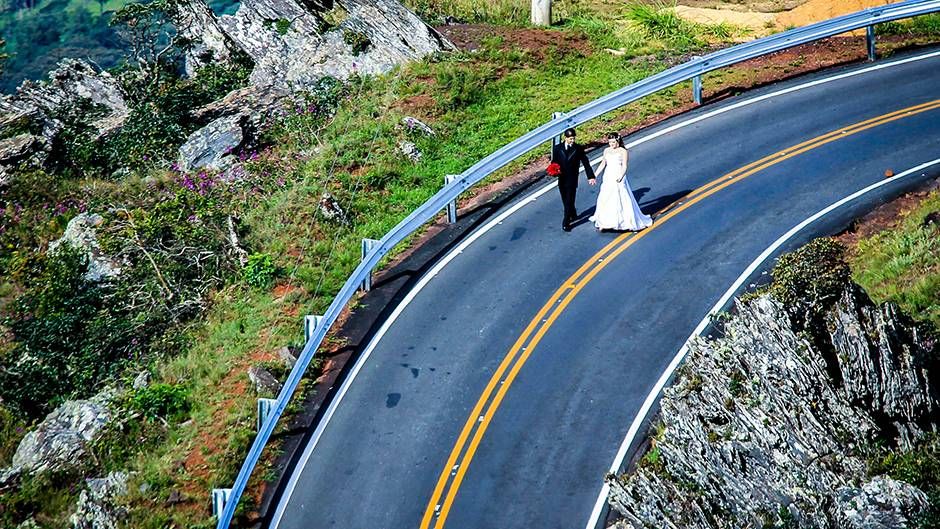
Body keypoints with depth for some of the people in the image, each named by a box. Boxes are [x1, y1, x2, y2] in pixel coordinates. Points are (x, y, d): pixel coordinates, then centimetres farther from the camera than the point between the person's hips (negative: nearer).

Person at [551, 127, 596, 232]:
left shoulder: (578, 149, -3)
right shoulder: (558, 148, 1)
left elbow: (586, 162, 1)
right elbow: (554, 162, 5)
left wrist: (591, 176, -1)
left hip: (572, 180, -3)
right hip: (562, 179, 3)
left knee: (569, 201, -6)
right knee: (565, 201, 14)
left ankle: (566, 222, -2)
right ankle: (573, 215, 37)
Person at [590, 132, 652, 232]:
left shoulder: (623, 151, -5)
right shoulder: (606, 151, 10)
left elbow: (624, 167, -9)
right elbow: (603, 164, 18)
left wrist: (620, 176, -25)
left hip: (618, 179, -5)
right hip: (608, 179, 5)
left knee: (622, 200, -4)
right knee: (605, 200, 3)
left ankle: (631, 222, 8)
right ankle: (603, 223, 11)